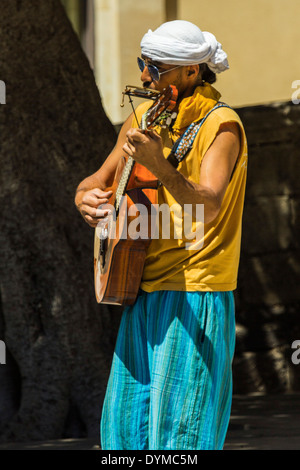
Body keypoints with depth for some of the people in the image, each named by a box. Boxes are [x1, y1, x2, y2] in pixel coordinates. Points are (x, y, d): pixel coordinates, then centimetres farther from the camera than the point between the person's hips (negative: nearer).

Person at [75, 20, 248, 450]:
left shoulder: (220, 125, -13)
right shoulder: (144, 117, 9)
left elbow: (207, 209, -28)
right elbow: (96, 182, 17)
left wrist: (159, 165, -44)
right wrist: (86, 198, -7)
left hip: (195, 299, -7)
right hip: (145, 293, 7)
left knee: (180, 430, -7)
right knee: (127, 422, 10)